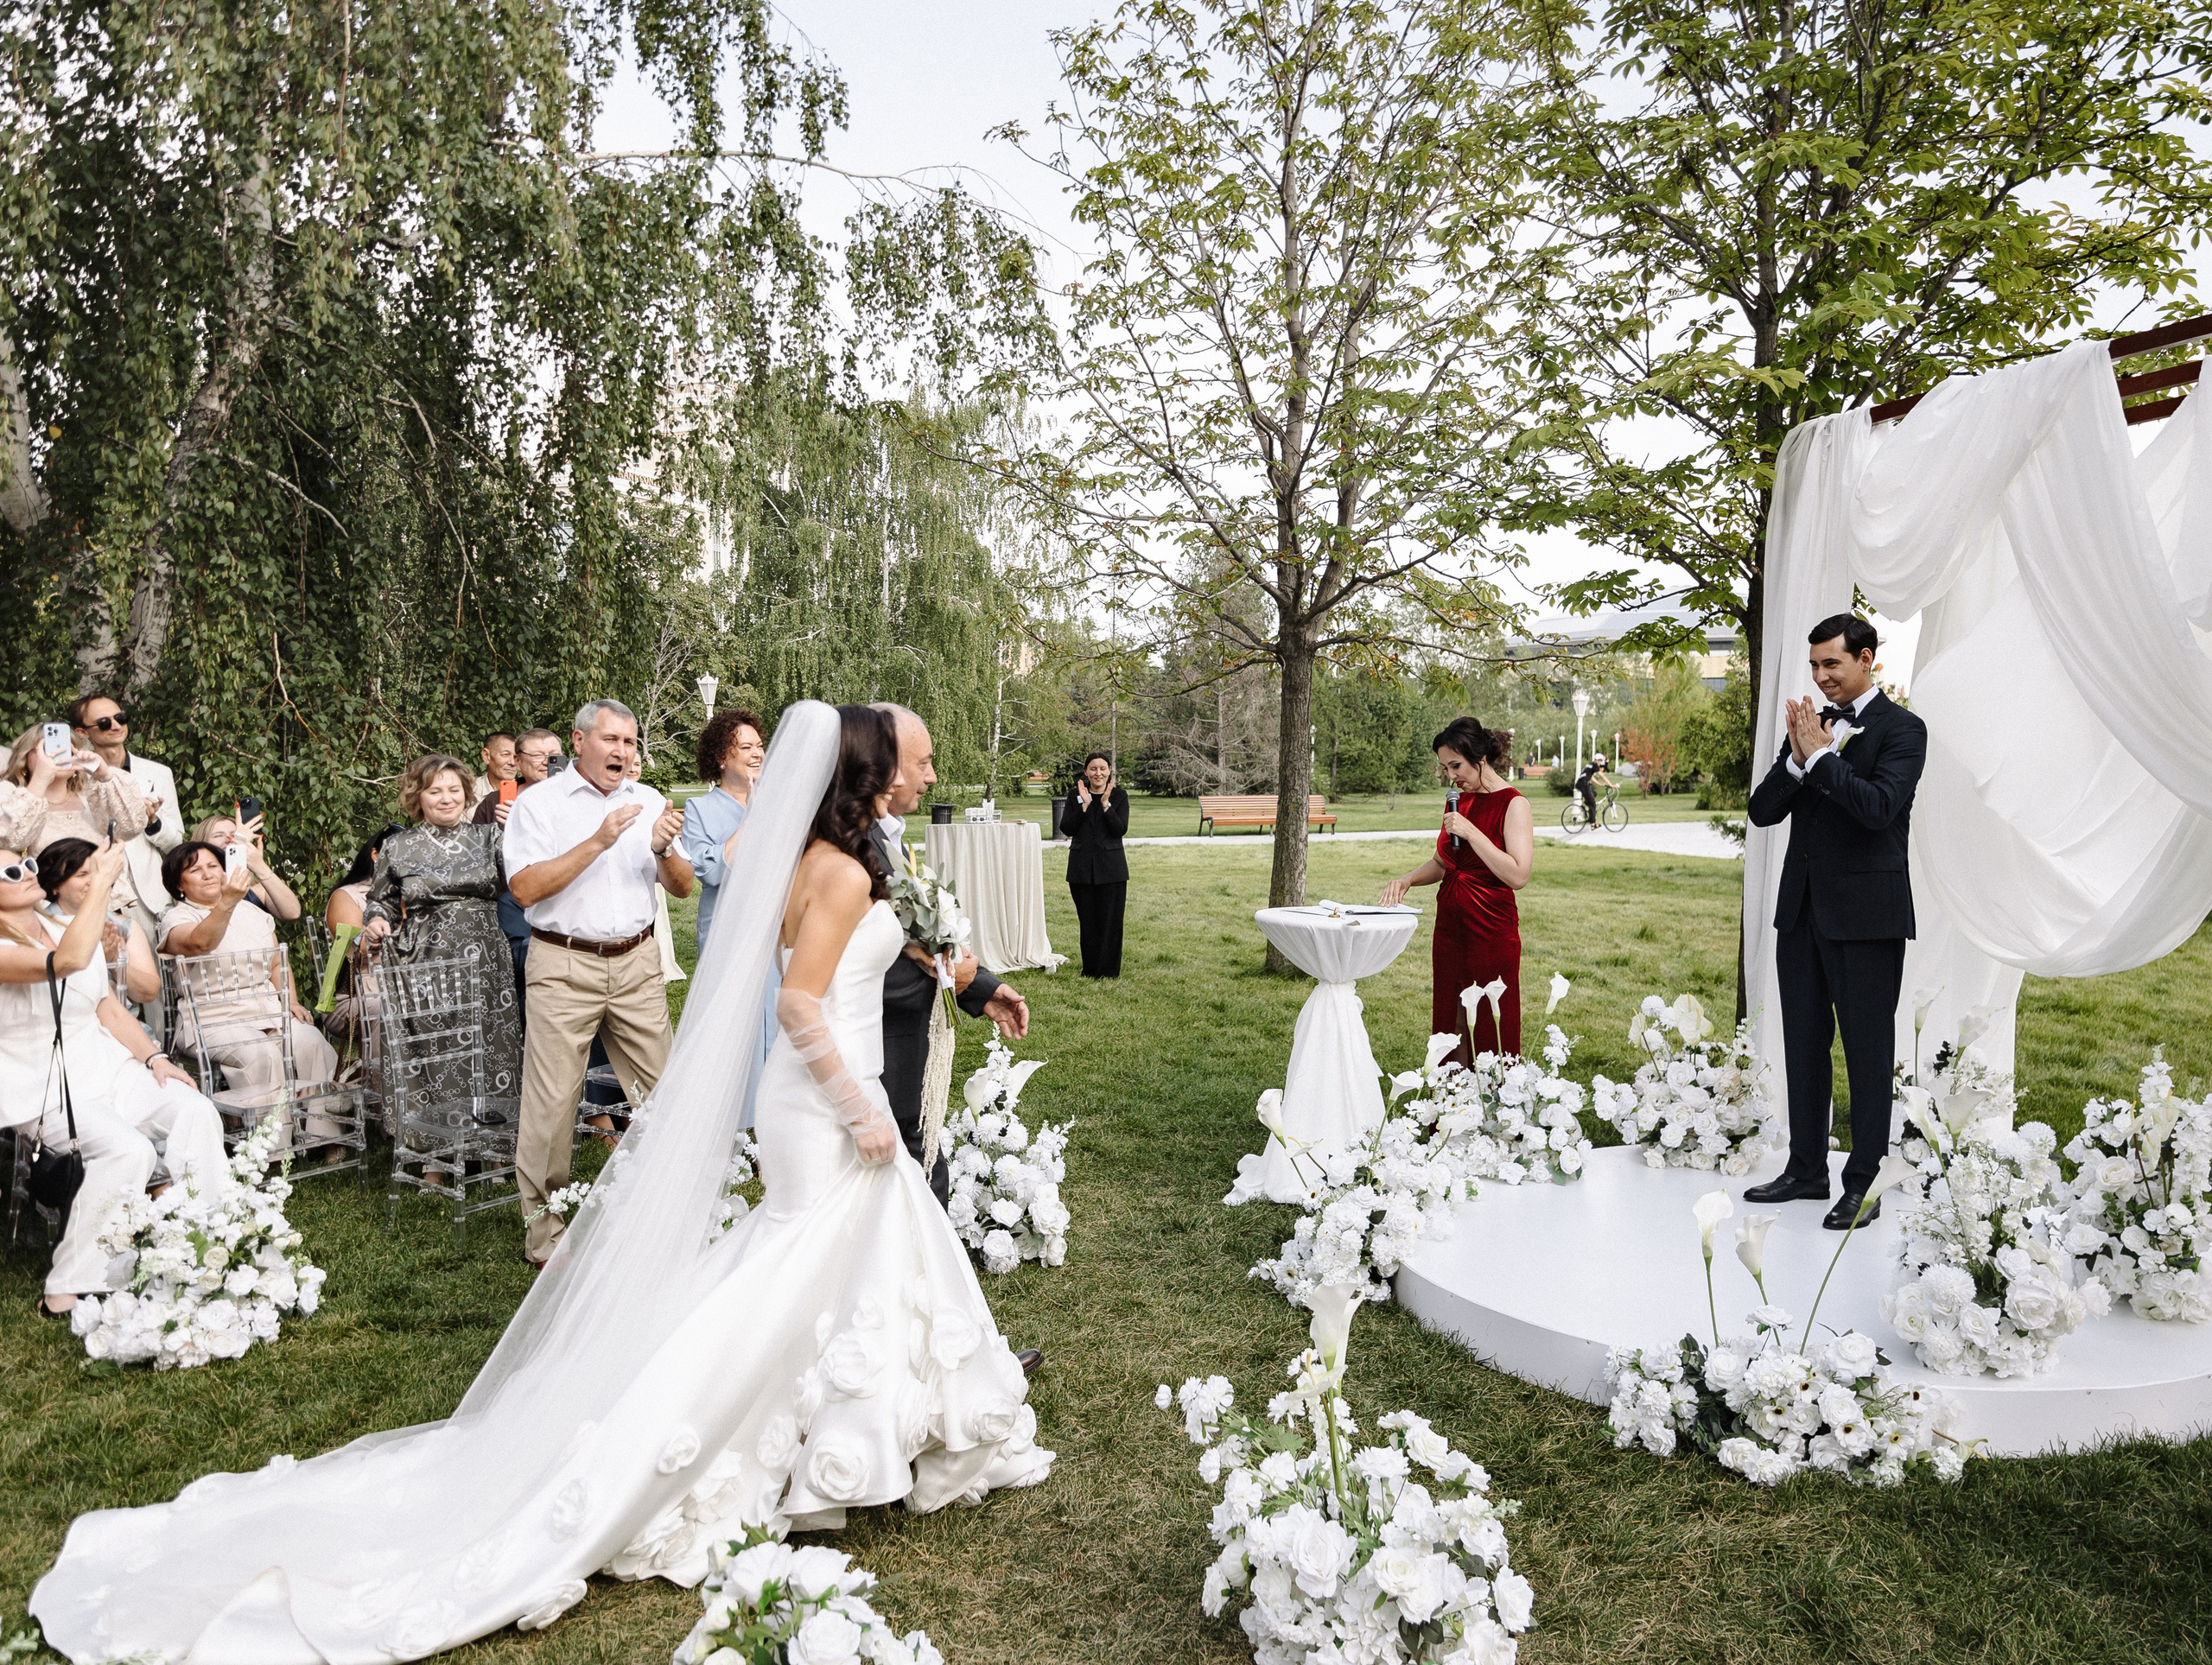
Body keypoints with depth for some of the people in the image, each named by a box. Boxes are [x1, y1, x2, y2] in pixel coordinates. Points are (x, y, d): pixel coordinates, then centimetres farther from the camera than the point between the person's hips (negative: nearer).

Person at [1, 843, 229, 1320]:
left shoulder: (67, 932, 13)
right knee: (128, 1150, -30)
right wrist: (102, 881, -29)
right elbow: (68, 961, -33)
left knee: (196, 1110, -19)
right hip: (46, 1091, -6)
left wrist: (154, 1058, 2)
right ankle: (67, 1289, -19)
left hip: (106, 1070, 6)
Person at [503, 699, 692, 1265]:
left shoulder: (648, 800, 9)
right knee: (551, 1103, -2)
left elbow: (683, 888, 7)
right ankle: (544, 1236, 11)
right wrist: (598, 842, -19)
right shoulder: (538, 803, -2)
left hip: (637, 963, 4)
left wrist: (663, 849, -14)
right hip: (564, 967, -3)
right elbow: (525, 889, -14)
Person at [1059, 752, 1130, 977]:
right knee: (1087, 920, 7)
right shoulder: (1076, 796, 6)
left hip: (1111, 867, -2)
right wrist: (1085, 804, -12)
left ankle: (1108, 970, 8)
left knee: (1110, 920, 0)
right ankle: (1090, 969, 16)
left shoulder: (1119, 796, 2)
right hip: (1082, 868, 2)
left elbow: (1120, 829, -9)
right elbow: (1066, 829, -4)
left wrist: (1105, 804, -17)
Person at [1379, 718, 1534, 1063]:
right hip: (1449, 928, 7)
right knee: (1450, 1028, 10)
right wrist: (1408, 880, 3)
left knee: (1488, 1035, -1)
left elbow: (1518, 875, -21)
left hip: (1491, 931, -7)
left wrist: (1470, 832, -21)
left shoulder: (1512, 804, -10)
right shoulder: (1458, 801, 11)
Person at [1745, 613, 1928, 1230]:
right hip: (1802, 911, 6)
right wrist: (1798, 759, -11)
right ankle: (1806, 1168, 25)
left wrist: (1821, 755, -16)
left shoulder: (1901, 729, -5)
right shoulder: (1810, 725, 12)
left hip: (1866, 916, -6)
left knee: (1868, 1050, 3)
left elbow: (1880, 806, -22)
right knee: (1804, 1044, 14)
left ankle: (1864, 1184, 11)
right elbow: (1761, 811, 4)